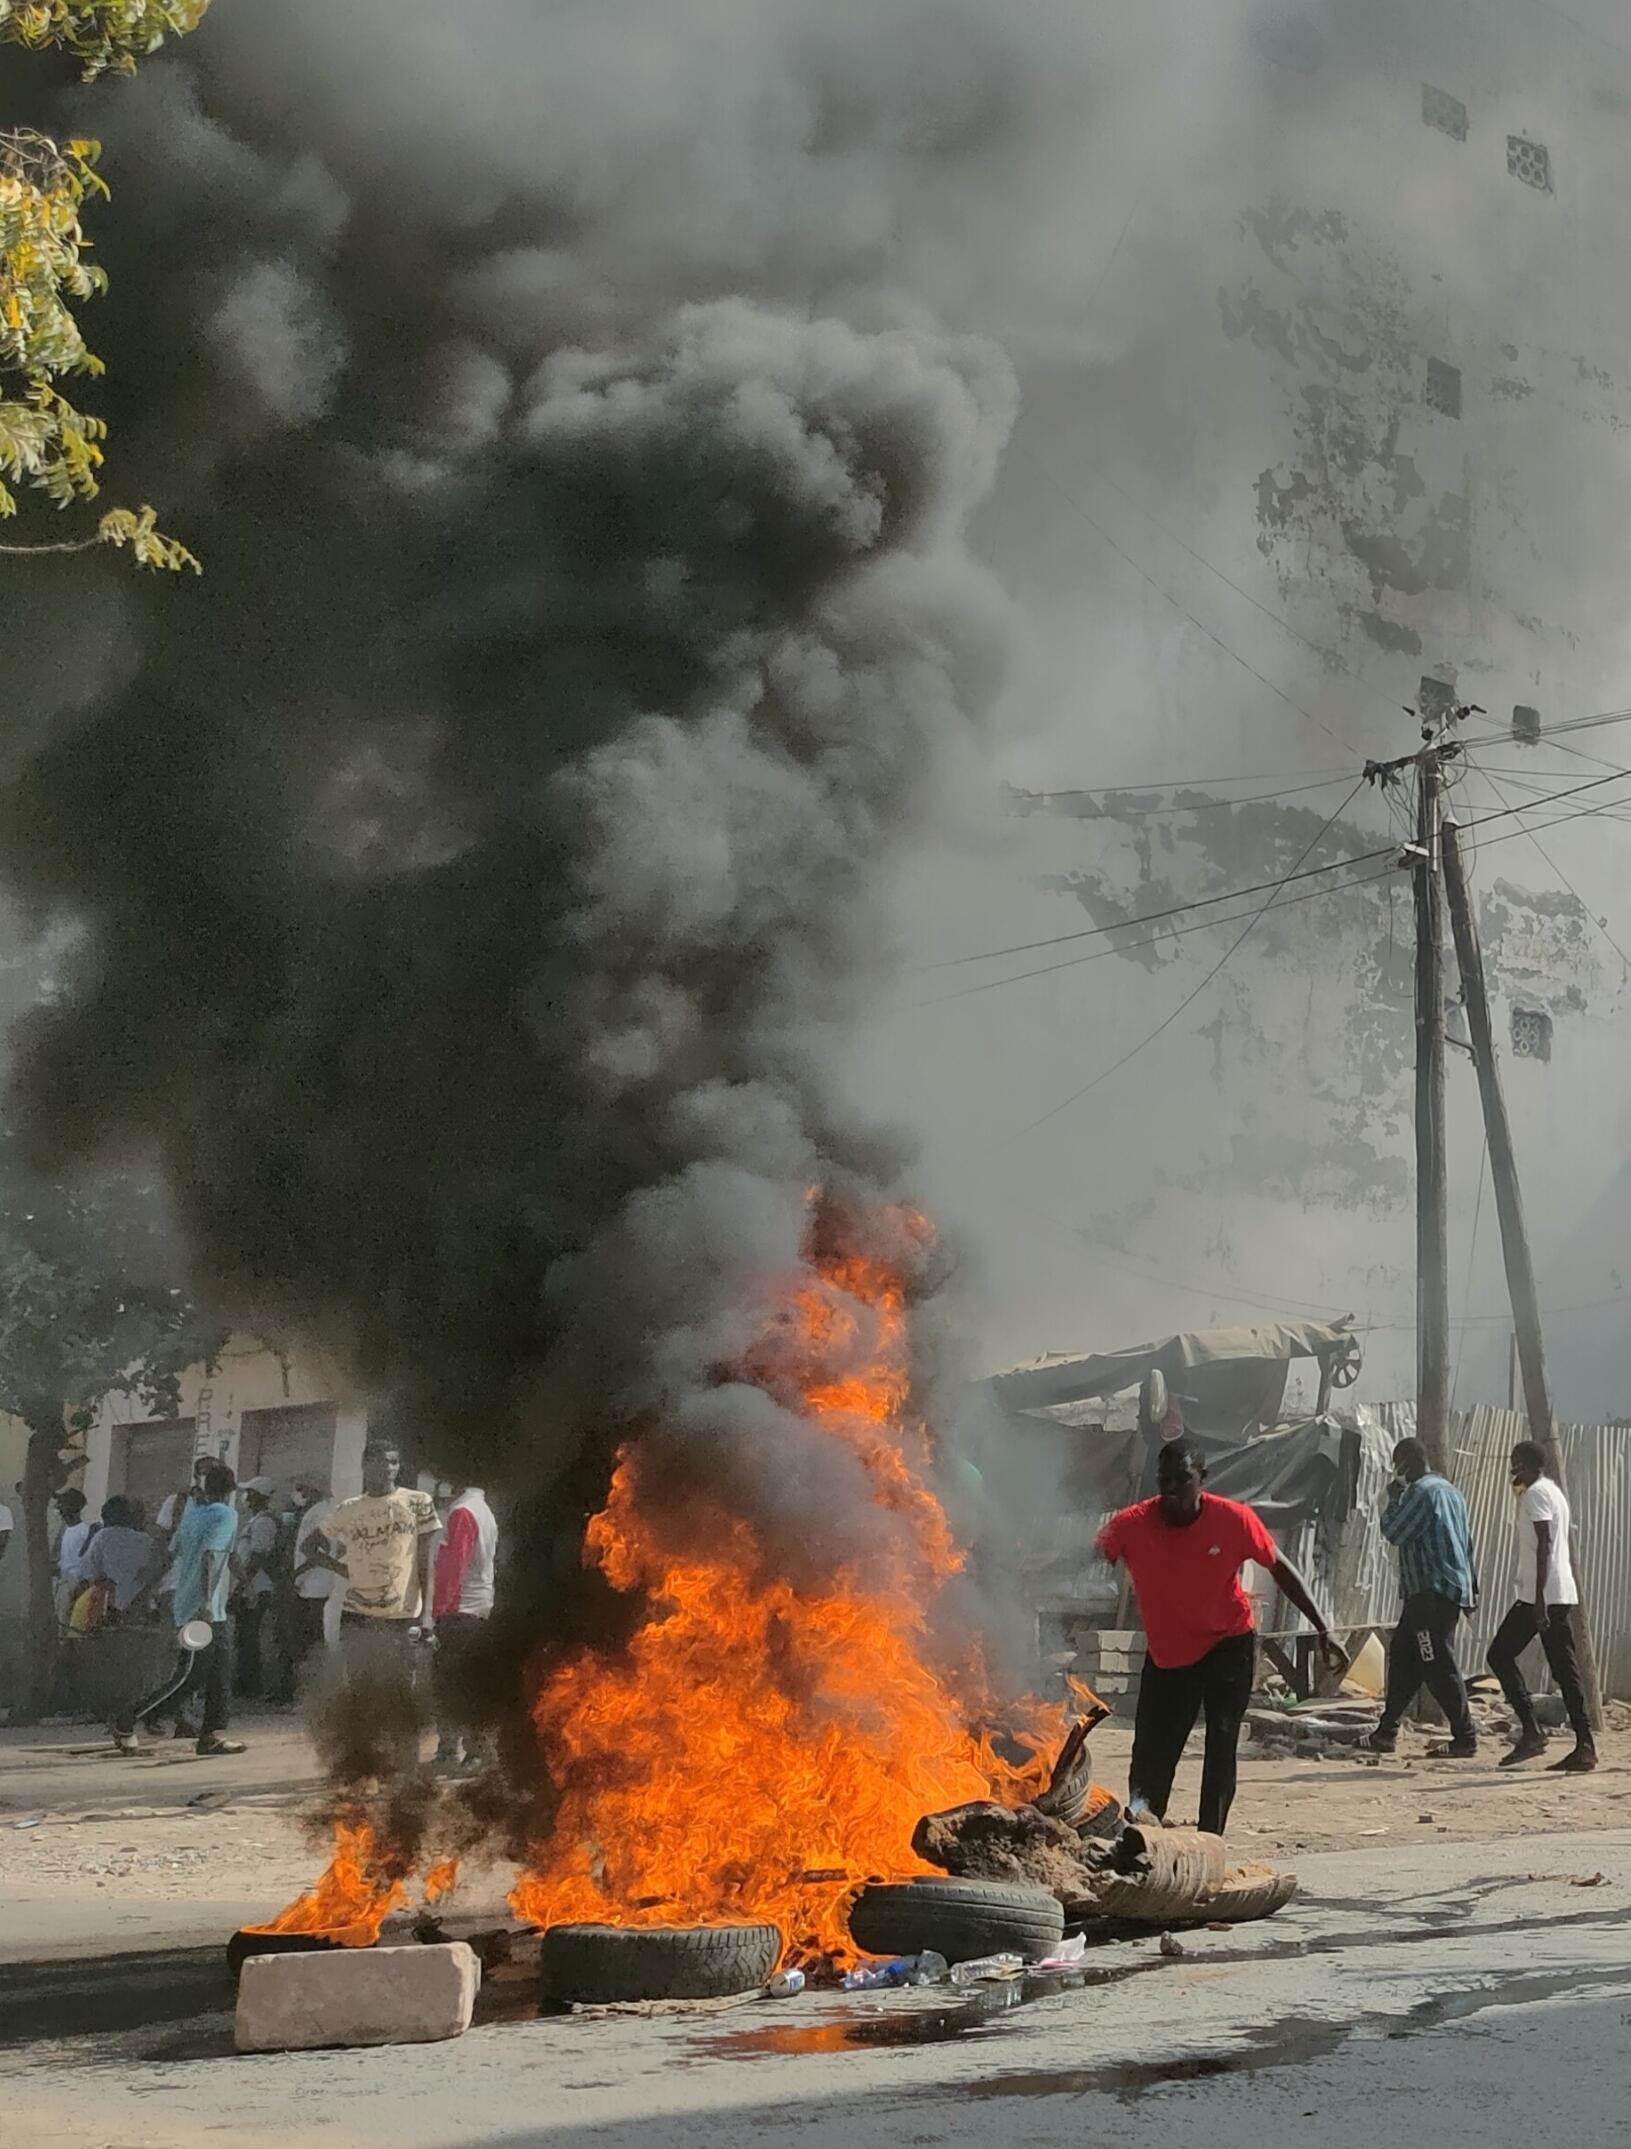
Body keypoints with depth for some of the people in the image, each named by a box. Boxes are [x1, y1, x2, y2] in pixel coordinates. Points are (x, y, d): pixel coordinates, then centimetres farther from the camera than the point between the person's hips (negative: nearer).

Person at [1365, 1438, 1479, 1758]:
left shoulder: (1421, 1491, -12)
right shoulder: (1449, 1491, 19)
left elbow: (1394, 1532, -12)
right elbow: (1467, 1542, 22)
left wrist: (1394, 1497, 1)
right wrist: (1471, 1585, 25)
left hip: (1431, 1592, -10)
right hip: (1453, 1588, 10)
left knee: (1439, 1665, -9)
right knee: (1402, 1656, 13)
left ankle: (1465, 1738, -8)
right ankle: (1386, 1732, 16)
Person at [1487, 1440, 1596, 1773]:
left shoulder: (1536, 1493, -10)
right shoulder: (1555, 1491, 20)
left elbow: (1544, 1544, -19)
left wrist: (1539, 1597, -22)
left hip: (1541, 1594, -9)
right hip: (1563, 1594, 9)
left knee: (1501, 1654, -2)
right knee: (1565, 1669, 6)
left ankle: (1531, 1732, -10)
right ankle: (1585, 1747, 0)